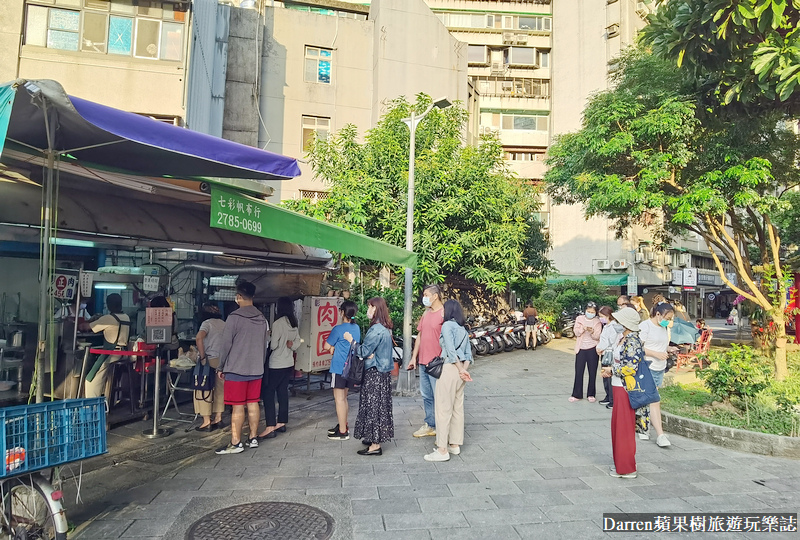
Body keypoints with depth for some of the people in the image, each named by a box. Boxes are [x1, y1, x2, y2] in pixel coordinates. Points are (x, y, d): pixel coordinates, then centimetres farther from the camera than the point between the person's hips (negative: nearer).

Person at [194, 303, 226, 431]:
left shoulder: (207, 323, -7)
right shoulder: (224, 324, 12)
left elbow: (199, 337, -24)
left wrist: (202, 356, -18)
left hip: (210, 360, -6)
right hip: (222, 360, 6)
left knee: (204, 390, 2)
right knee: (219, 389, 14)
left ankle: (206, 422, 3)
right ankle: (218, 418, 19)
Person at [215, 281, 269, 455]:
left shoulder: (234, 317, -12)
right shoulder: (262, 319, 7)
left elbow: (226, 344, -10)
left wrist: (221, 367, 1)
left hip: (236, 369, -6)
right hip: (256, 369, 6)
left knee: (237, 407, -1)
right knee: (253, 404, 12)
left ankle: (236, 443, 4)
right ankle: (253, 439, 20)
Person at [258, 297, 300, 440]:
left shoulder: (278, 323, -17)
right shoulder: (294, 324, 8)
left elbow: (273, 345, -17)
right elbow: (297, 343, 13)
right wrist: (289, 344, -2)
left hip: (276, 365, -8)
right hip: (289, 363, 8)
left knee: (268, 393, -4)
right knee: (283, 392, 13)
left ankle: (270, 428, -6)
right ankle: (281, 423, 20)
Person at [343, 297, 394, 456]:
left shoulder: (376, 330, -21)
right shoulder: (385, 328, 10)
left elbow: (364, 351, -18)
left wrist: (351, 340, -6)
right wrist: (369, 354, -9)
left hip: (374, 374, -10)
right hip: (384, 371, 10)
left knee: (373, 407, -2)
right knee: (380, 406, 16)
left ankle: (375, 445, 5)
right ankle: (375, 439, 28)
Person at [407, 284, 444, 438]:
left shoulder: (445, 313, -12)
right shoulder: (426, 313, 14)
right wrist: (414, 357, 16)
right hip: (423, 362, 9)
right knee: (426, 396, 16)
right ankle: (430, 425, 29)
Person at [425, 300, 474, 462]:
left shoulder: (447, 325, -8)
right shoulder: (463, 329, 16)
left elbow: (450, 350, -16)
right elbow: (468, 353, 10)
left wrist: (462, 370, -11)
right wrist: (464, 369, -1)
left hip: (449, 369, -9)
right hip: (460, 370, 9)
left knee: (443, 409, -4)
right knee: (458, 408, 13)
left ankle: (442, 450, -1)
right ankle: (455, 444, 22)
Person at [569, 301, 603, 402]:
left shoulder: (597, 321, 1)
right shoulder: (579, 319, 4)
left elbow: (597, 337, -6)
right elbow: (576, 333, -4)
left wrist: (592, 332, -27)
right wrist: (582, 328, -24)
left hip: (592, 349, -1)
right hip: (581, 348, 1)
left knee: (592, 372, 4)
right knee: (578, 372, 2)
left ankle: (591, 394, 16)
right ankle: (577, 395, 9)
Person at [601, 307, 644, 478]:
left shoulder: (632, 341, -20)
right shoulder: (624, 338, 9)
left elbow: (631, 367, -25)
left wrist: (612, 370, -12)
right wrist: (610, 369, 4)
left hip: (625, 388, -10)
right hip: (618, 387, 10)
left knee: (624, 427, 2)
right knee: (617, 424, 17)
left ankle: (626, 468, 14)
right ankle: (621, 463, 31)